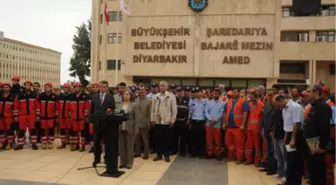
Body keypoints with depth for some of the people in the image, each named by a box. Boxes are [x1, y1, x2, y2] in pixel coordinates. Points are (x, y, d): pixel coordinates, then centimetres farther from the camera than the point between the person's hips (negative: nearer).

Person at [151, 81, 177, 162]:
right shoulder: (155, 97, 6)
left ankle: (166, 155, 17)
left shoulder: (171, 96, -3)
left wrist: (172, 120, -5)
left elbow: (174, 109, -2)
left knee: (166, 139, 5)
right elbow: (152, 109, 8)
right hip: (157, 121, 3)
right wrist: (152, 119, 4)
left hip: (167, 121, -2)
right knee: (158, 138, 8)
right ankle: (159, 154, 19)